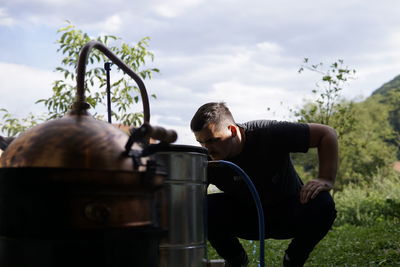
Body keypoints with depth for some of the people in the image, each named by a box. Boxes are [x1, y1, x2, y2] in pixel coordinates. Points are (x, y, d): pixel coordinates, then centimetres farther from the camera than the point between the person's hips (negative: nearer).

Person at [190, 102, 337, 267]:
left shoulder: (269, 134, -26)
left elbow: (327, 133, -20)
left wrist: (326, 180, -28)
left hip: (288, 214, -1)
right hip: (247, 219, 1)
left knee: (322, 204, -32)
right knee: (204, 209, -26)